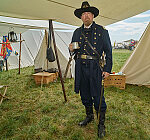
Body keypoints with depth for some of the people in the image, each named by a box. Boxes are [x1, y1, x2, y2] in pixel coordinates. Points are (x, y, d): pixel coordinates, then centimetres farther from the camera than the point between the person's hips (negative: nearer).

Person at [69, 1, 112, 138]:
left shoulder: (102, 31, 3)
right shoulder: (77, 32, 14)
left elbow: (108, 51, 3)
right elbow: (74, 52, 20)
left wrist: (107, 69, -4)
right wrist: (71, 50, -5)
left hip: (95, 68, -4)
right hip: (81, 68, 5)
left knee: (98, 96, -1)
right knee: (85, 95, 15)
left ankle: (101, 124, 17)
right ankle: (89, 116, 36)